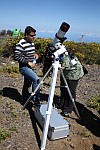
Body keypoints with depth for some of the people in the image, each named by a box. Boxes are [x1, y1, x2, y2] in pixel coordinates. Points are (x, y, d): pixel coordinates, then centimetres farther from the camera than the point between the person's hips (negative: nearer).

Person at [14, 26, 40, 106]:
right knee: (36, 79, -25)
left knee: (27, 84, 16)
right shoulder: (21, 44, -16)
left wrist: (35, 54, 3)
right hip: (24, 67, -8)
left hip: (31, 67, 9)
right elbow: (17, 56, -20)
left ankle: (24, 101, 32)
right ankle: (36, 100, -15)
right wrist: (28, 62, -21)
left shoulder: (32, 43, 10)